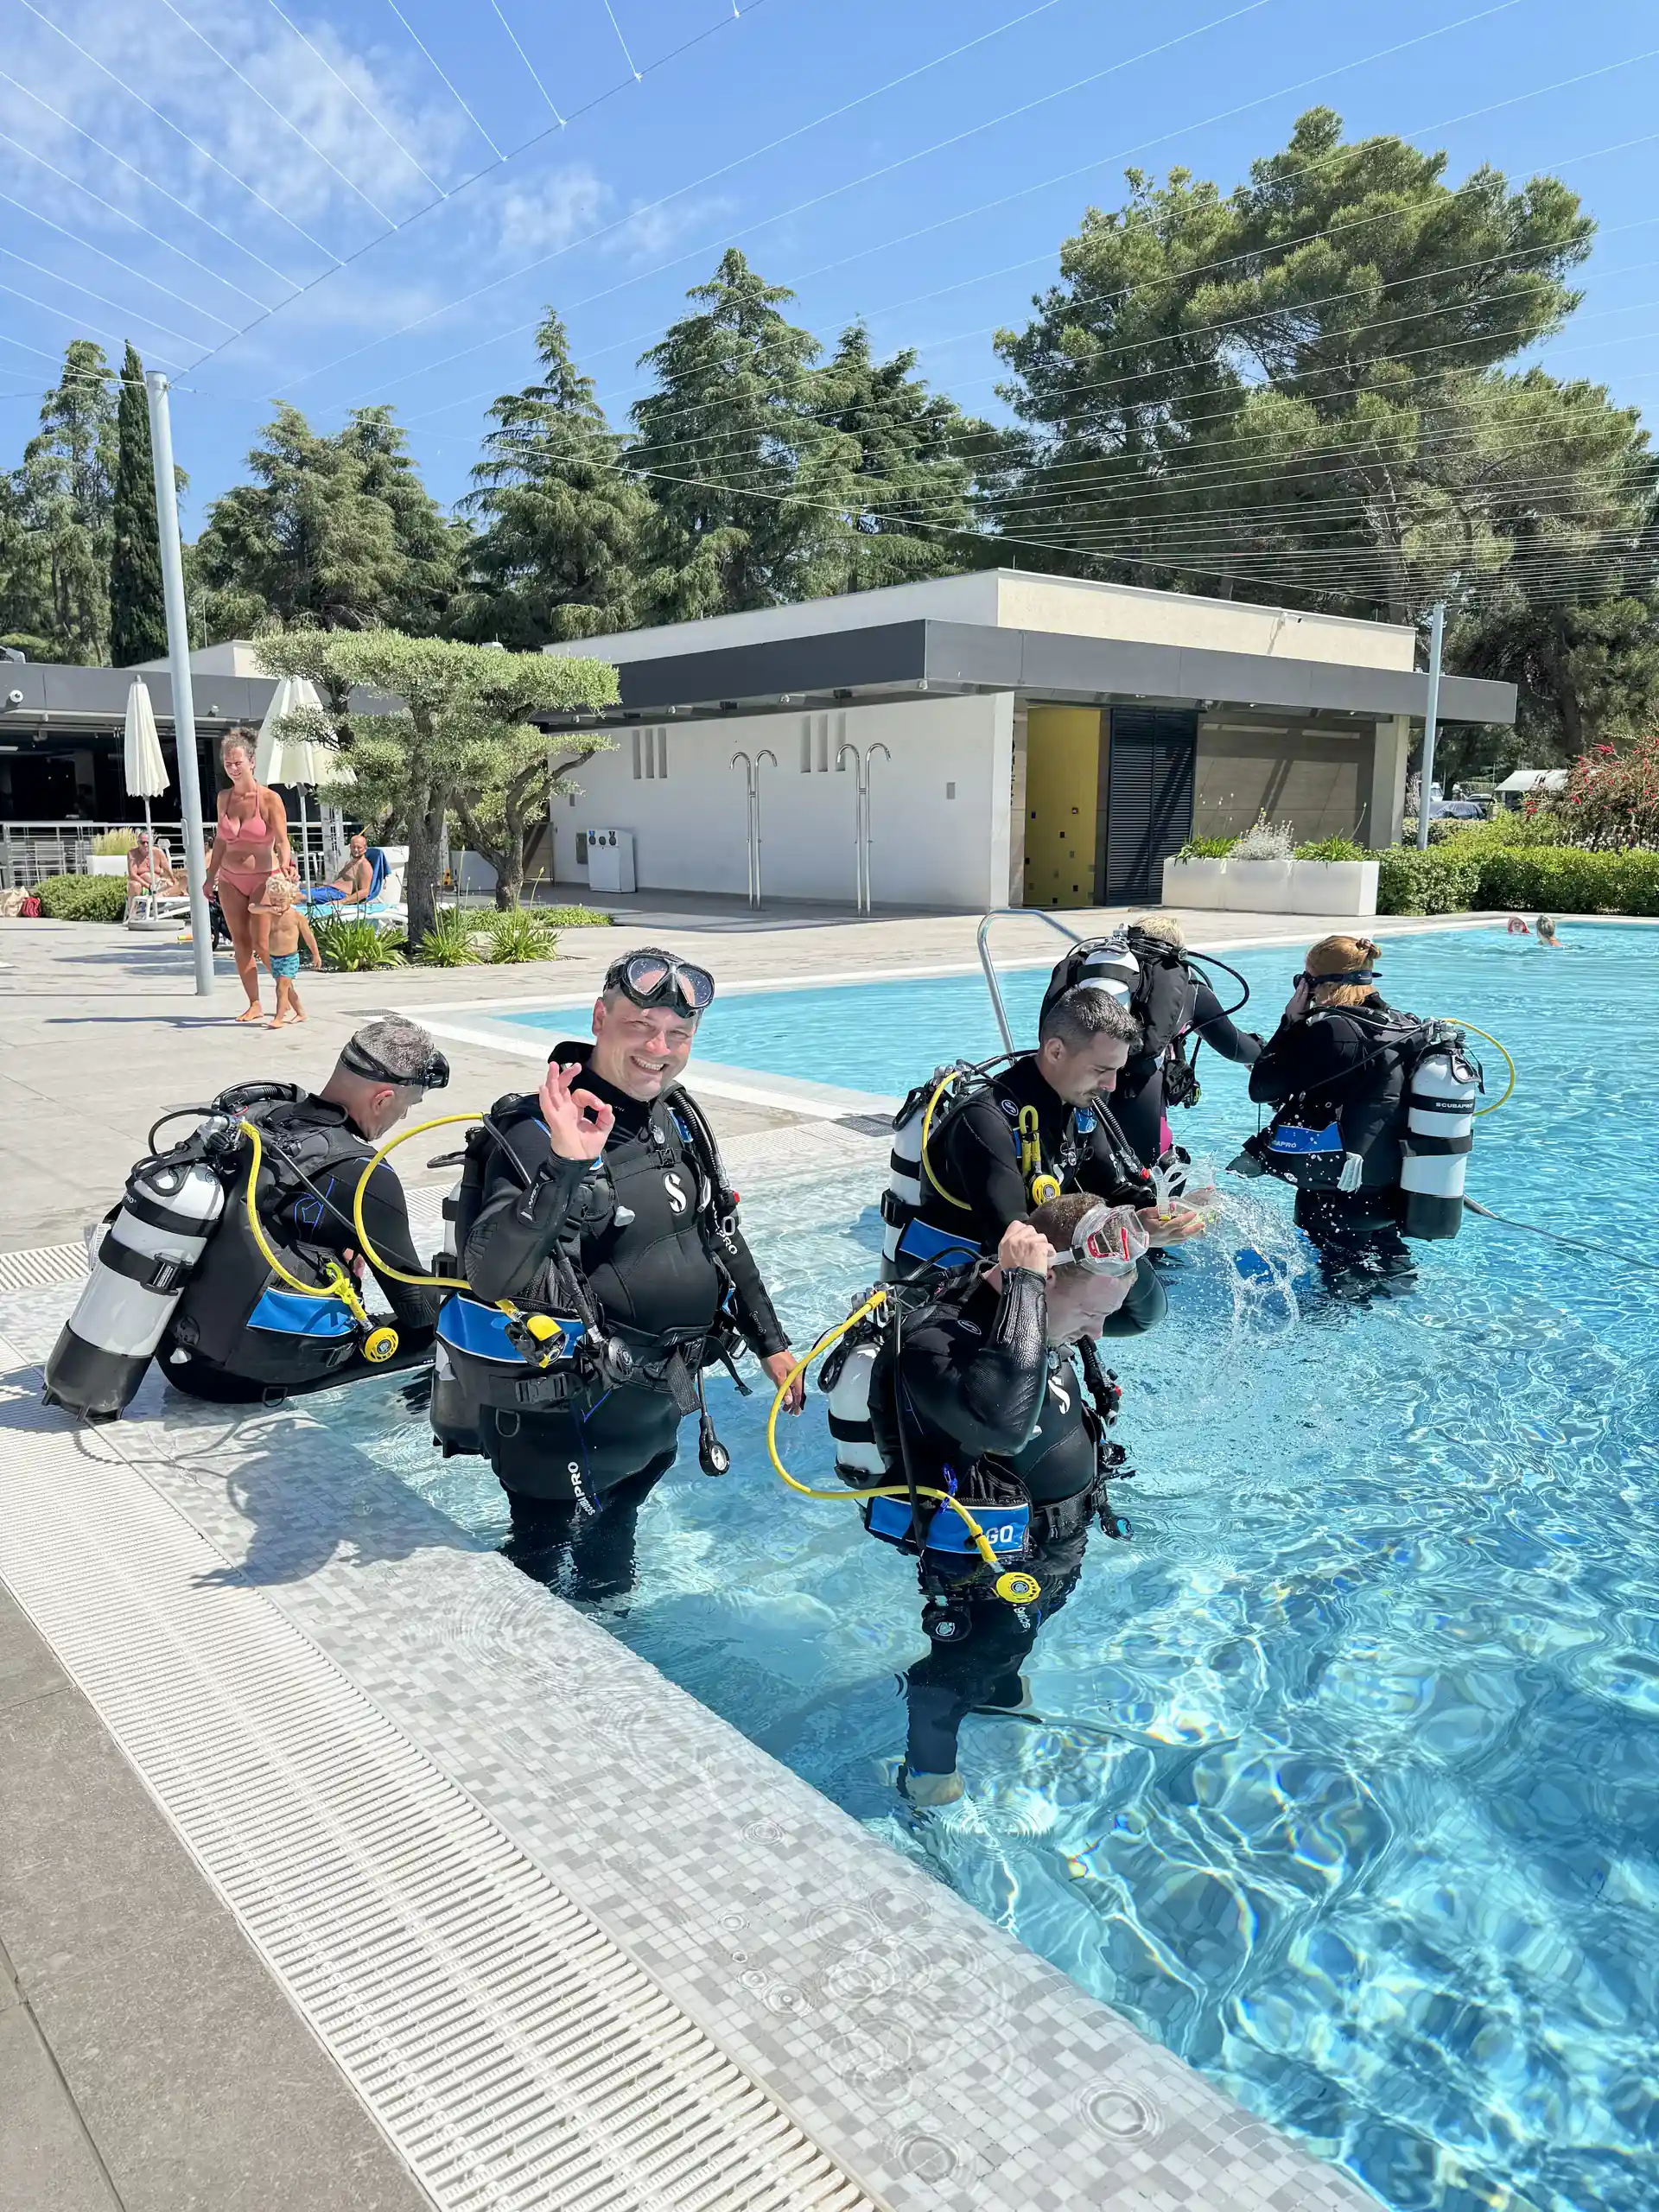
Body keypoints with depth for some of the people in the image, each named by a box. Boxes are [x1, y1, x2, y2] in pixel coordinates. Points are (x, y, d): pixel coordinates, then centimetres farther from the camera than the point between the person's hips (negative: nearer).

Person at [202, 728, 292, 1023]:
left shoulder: (269, 799, -9)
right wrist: (211, 876, 17)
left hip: (263, 879, -5)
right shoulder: (224, 798, 6)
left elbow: (282, 842, -10)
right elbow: (220, 839, 16)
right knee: (240, 944, 5)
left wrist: (285, 866, -29)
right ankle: (254, 1004, 12)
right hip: (230, 880, 5)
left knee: (262, 945, -9)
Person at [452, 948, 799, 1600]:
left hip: (655, 1403, 7)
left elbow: (722, 1236, 12)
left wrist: (770, 1342, 14)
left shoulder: (678, 1117, 1)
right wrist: (562, 1168, -46)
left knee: (614, 1562, 30)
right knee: (536, 1570, 11)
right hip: (562, 1419, -7)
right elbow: (491, 1279, -36)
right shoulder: (537, 1134, -24)